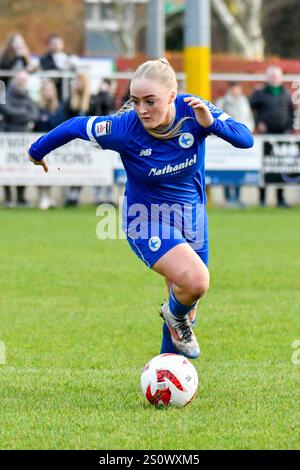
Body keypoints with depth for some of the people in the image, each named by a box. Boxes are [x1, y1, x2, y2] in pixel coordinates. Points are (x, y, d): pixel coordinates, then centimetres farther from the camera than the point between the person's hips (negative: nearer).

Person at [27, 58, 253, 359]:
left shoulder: (192, 111, -21)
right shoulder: (124, 128, -27)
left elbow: (245, 139, -21)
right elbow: (75, 127, -11)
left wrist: (211, 122, -40)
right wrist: (37, 151, 6)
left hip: (192, 217, 4)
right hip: (147, 219, -4)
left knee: (185, 308, 16)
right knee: (195, 280, -29)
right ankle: (176, 314, 6)